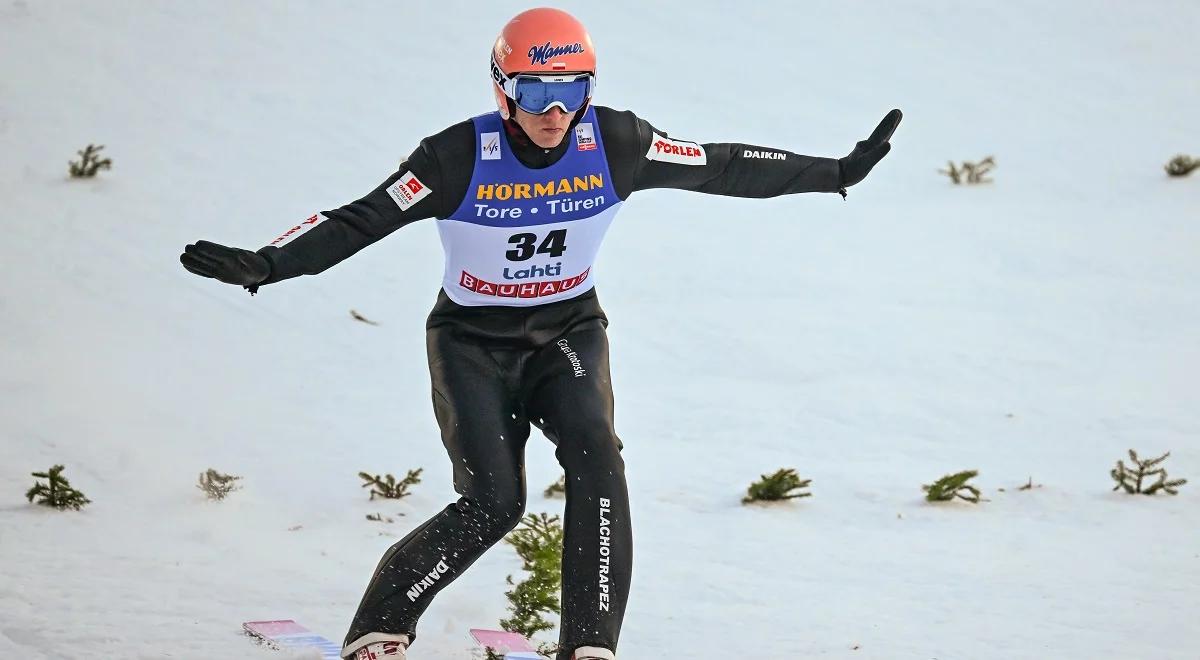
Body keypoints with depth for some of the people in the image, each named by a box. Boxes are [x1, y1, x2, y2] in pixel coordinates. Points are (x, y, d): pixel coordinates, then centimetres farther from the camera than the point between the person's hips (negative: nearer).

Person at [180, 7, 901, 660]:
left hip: (568, 332, 3)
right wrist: (265, 265, -34)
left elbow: (722, 168, -5)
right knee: (493, 503, -17)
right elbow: (359, 221, -22)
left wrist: (839, 172, -4)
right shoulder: (459, 157, -22)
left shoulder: (615, 144, -14)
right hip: (473, 342, -2)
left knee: (595, 455, -26)